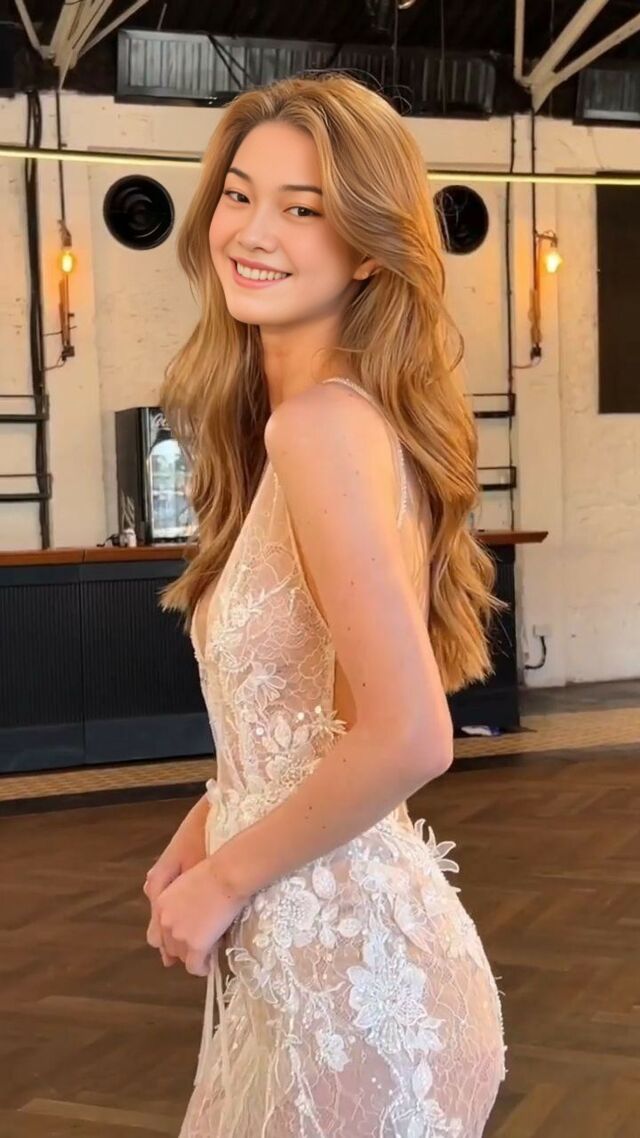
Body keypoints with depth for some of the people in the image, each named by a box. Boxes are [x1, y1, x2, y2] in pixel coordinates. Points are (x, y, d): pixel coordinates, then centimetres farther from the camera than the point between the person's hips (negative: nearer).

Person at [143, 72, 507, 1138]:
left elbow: (409, 739, -27)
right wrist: (206, 826, 6)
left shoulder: (322, 421, -21)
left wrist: (221, 882, -15)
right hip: (334, 941, 9)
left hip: (344, 962, -9)